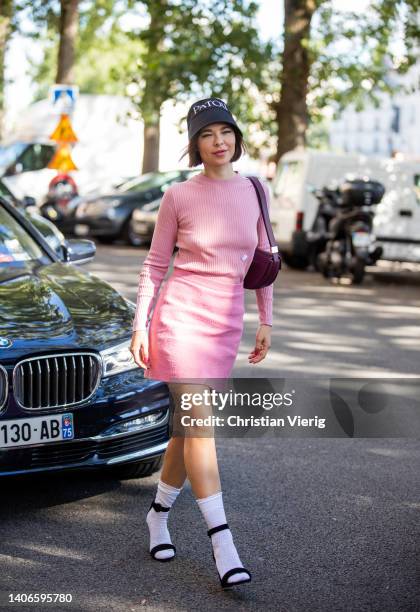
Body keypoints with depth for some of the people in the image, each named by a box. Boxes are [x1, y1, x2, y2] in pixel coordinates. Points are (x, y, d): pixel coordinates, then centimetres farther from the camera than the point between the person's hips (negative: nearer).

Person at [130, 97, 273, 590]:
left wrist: (266, 321, 11)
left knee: (190, 425, 10)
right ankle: (222, 544, -8)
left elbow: (264, 258, 13)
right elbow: (154, 265, 2)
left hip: (226, 322, 4)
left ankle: (159, 512, 32)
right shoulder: (178, 197, -3)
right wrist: (140, 324, -2)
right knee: (199, 424, -10)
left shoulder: (254, 191, 6)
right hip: (181, 313, -4)